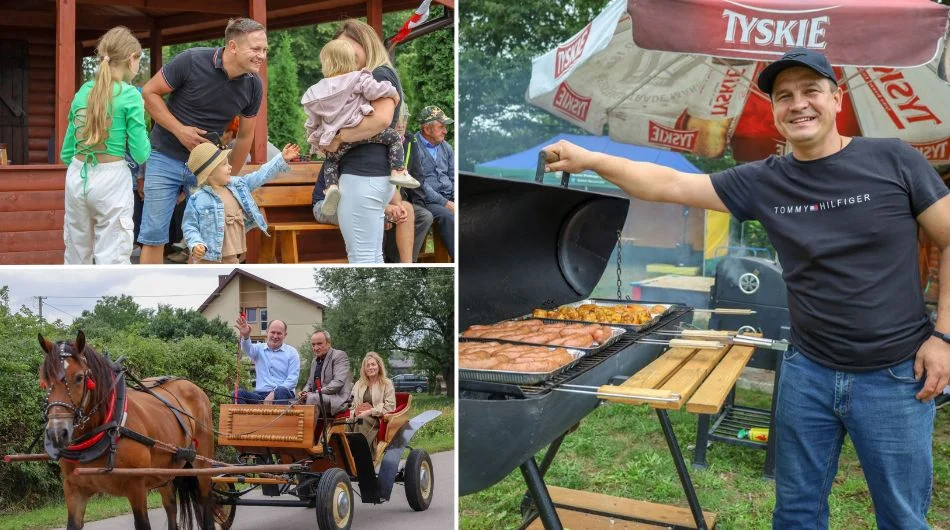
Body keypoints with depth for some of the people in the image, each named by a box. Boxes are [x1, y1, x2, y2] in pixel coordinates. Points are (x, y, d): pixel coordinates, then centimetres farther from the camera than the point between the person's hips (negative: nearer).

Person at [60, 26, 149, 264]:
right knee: (112, 260, -3)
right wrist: (140, 122, 9)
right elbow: (141, 154, -8)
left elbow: (66, 152, 13)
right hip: (111, 181, -6)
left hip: (76, 178, 6)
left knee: (76, 255, 17)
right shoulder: (129, 95, -9)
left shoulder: (83, 91, 8)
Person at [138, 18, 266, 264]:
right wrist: (180, 130, -18)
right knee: (154, 235, -2)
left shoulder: (253, 86, -7)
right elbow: (149, 92, -10)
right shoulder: (192, 61, -20)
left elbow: (245, 136, 7)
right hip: (166, 159, -3)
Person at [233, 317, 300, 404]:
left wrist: (274, 393, -16)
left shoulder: (291, 352, 9)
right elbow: (248, 349, -10)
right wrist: (245, 336, -35)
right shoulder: (259, 348, 15)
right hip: (260, 394, 2)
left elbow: (292, 379, -1)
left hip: (283, 395, -2)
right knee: (239, 393, -26)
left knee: (281, 392, -37)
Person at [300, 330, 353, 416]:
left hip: (337, 400, -7)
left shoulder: (340, 355, -3)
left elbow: (338, 382, -15)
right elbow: (310, 382, 28)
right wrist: (305, 391, 4)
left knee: (312, 398, -33)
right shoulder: (315, 361, 23)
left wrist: (317, 392, -19)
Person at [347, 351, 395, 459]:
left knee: (362, 421, -36)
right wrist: (353, 413, -3)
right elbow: (352, 404, 21)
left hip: (377, 420, -4)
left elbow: (390, 406, -2)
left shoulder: (387, 383, 9)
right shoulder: (359, 384, 24)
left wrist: (370, 412, -10)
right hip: (359, 419, 4)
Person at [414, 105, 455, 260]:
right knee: (449, 217, -34)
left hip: (450, 198, 6)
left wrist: (456, 199, -2)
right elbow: (419, 183, -14)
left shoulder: (446, 147, 17)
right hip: (427, 200, -6)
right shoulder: (413, 146, -7)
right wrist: (445, 203, -17)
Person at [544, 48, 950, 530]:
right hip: (807, 372, 3)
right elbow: (669, 184, -2)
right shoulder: (763, 182, 0)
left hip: (894, 376, -2)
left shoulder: (893, 161, -6)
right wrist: (590, 159, -12)